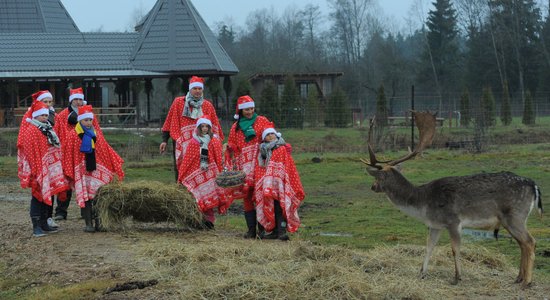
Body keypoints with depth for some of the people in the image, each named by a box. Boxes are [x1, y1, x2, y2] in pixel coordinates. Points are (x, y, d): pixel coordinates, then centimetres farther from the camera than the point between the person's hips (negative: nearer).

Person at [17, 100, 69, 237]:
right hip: (39, 168, -8)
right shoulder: (31, 131, -10)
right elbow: (30, 153, -15)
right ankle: (36, 227, -4)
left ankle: (44, 224, 18)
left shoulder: (47, 129, 15)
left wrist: (56, 168, 17)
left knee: (47, 195, 11)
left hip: (49, 169, 8)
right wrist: (36, 171, -19)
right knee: (38, 196, -6)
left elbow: (55, 148, 21)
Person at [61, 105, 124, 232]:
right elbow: (68, 155, -3)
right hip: (82, 171, -3)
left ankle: (98, 223, 4)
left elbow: (106, 150, 13)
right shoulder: (72, 135, -2)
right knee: (85, 198, -2)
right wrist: (69, 173, -7)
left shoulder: (96, 133, 10)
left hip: (96, 169, 3)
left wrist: (116, 164, 8)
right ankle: (88, 224, 2)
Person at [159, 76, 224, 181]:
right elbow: (169, 123, 8)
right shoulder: (178, 102, 6)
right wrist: (164, 140, 5)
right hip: (182, 143, 0)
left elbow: (215, 126, 10)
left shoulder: (208, 106, 10)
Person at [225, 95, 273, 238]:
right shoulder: (236, 127, 18)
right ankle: (251, 230, 2)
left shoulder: (262, 121, 9)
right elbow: (232, 146, 19)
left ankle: (262, 228, -6)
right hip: (244, 165, 3)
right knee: (247, 195, -1)